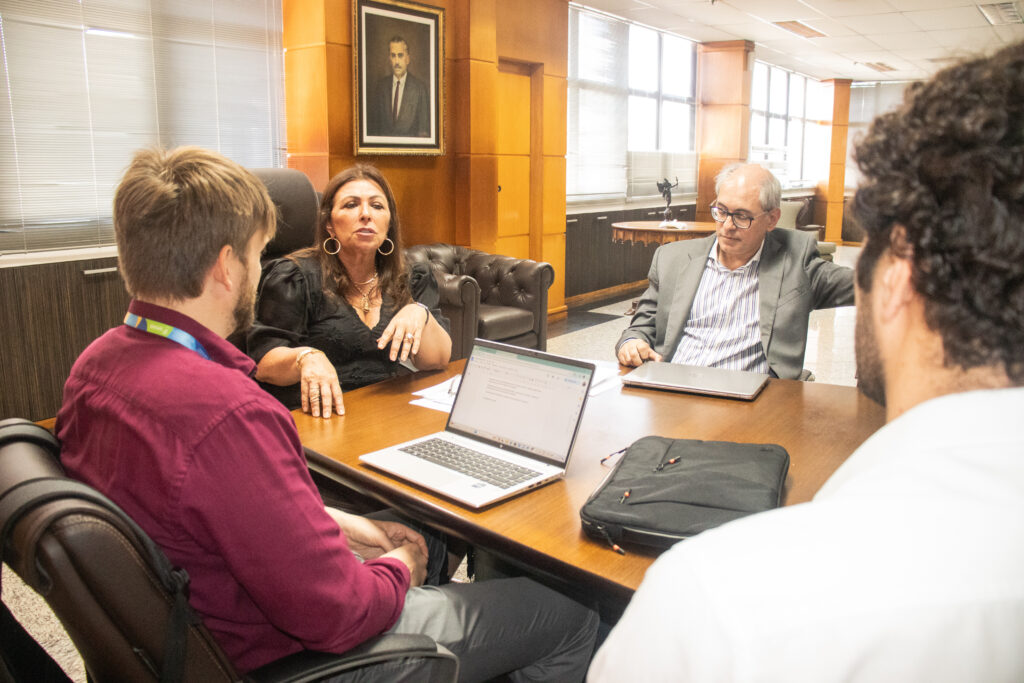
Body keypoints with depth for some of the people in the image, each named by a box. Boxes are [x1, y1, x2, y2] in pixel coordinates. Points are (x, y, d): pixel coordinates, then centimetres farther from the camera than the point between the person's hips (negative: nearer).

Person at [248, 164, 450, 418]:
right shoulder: (295, 277, -1)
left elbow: (437, 361, 4)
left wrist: (420, 314, -15)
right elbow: (263, 363, -7)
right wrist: (306, 357, -28)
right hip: (320, 415, -2)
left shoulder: (412, 280, 11)